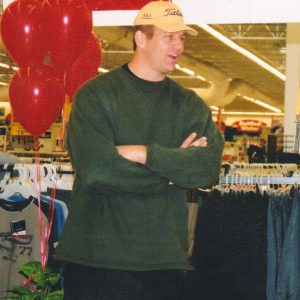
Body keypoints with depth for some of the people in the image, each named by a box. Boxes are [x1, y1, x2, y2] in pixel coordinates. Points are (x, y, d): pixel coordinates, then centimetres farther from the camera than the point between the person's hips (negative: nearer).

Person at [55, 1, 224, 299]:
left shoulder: (190, 104, 9)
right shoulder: (95, 95, -3)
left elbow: (208, 167, -8)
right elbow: (95, 170, -18)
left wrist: (144, 153, -16)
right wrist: (171, 170, -9)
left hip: (165, 260, 3)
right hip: (96, 258, -3)